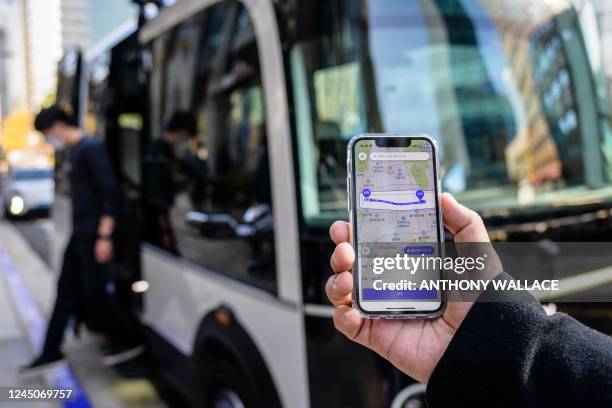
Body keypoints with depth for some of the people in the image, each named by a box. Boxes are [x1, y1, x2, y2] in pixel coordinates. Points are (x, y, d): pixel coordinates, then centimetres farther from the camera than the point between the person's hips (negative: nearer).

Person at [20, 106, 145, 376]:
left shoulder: (91, 149, -13)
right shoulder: (75, 152, 15)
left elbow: (109, 192, -19)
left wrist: (104, 236, -23)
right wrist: (79, 231, 20)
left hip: (93, 236, -9)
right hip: (79, 234, 9)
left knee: (94, 294, -3)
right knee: (66, 293, 10)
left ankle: (132, 339, 13)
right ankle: (51, 353, 17)